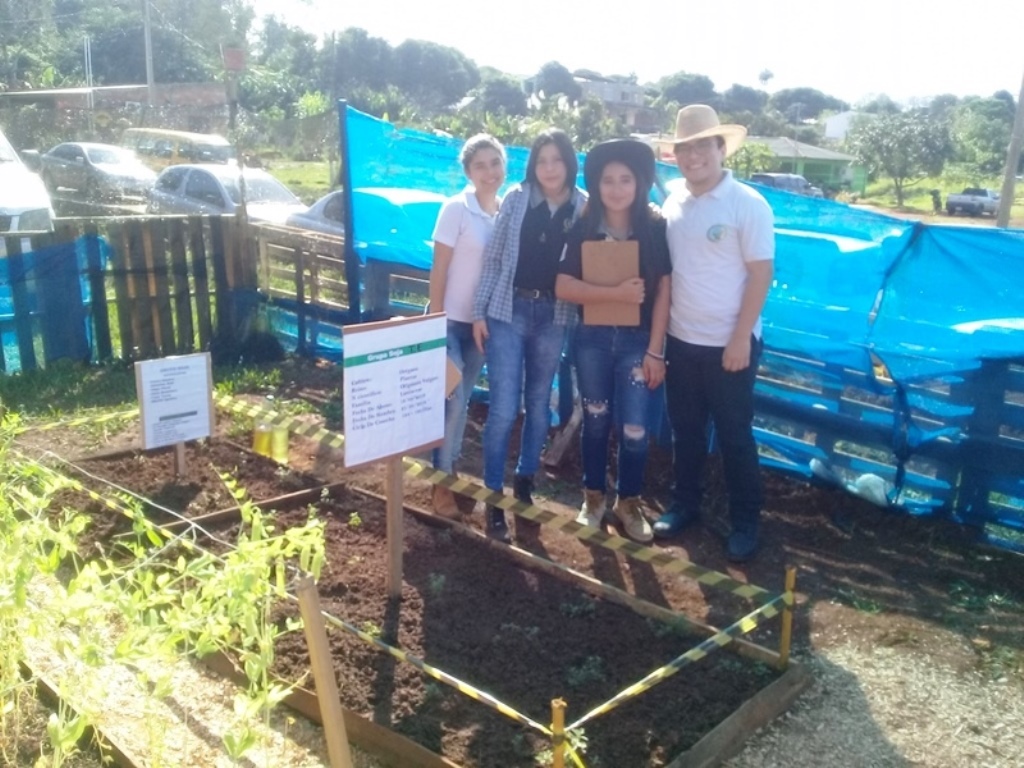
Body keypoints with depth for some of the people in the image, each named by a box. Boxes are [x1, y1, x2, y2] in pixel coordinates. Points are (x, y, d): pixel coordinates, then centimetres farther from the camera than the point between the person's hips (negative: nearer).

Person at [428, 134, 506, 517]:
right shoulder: (456, 208, -13)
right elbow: (438, 270, -13)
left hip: (483, 321, 5)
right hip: (452, 320, -5)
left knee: (463, 400, 15)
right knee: (453, 401, -6)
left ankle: (451, 468, 31)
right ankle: (441, 480, 10)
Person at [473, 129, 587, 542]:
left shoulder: (584, 206, 0)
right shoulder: (516, 198, -2)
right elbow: (493, 257, 0)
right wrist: (479, 310, -4)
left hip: (554, 315, 2)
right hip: (509, 310, -2)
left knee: (539, 404, 14)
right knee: (503, 408, -5)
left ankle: (525, 482, 33)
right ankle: (493, 496, 8)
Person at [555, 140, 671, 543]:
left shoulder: (656, 228, -5)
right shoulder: (582, 229, -3)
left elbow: (664, 290, -6)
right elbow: (563, 286, -10)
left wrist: (655, 350, -10)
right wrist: (615, 293, -22)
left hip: (637, 339, -1)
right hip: (592, 337, 1)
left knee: (634, 427, 0)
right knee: (596, 419, 13)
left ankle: (629, 501, 22)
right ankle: (593, 496, 30)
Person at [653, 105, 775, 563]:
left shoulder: (747, 205, -11)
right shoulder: (673, 203, 4)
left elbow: (761, 274, -12)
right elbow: (664, 270, 9)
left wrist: (740, 339, -16)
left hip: (729, 344, -5)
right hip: (680, 340, 5)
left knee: (734, 436, 7)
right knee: (685, 430, 16)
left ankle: (745, 523, 22)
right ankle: (684, 505, 34)